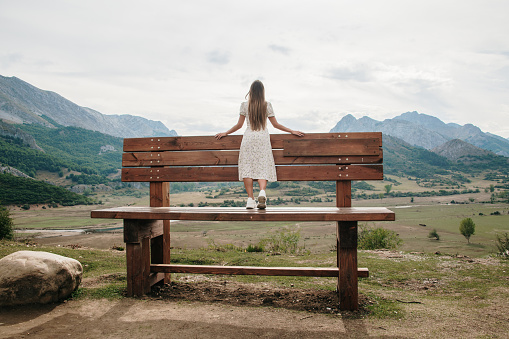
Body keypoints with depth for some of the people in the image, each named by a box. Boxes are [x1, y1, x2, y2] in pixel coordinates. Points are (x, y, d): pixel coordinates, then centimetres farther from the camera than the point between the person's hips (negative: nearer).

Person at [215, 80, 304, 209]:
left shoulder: (245, 105, 4)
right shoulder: (267, 105, 5)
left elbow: (239, 125, 7)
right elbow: (275, 124, 8)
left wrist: (225, 133, 21)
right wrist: (292, 131, 18)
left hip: (248, 138, 0)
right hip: (263, 138, 0)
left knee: (247, 167, 1)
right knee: (263, 168, 1)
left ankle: (250, 199, -6)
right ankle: (262, 191, -24)